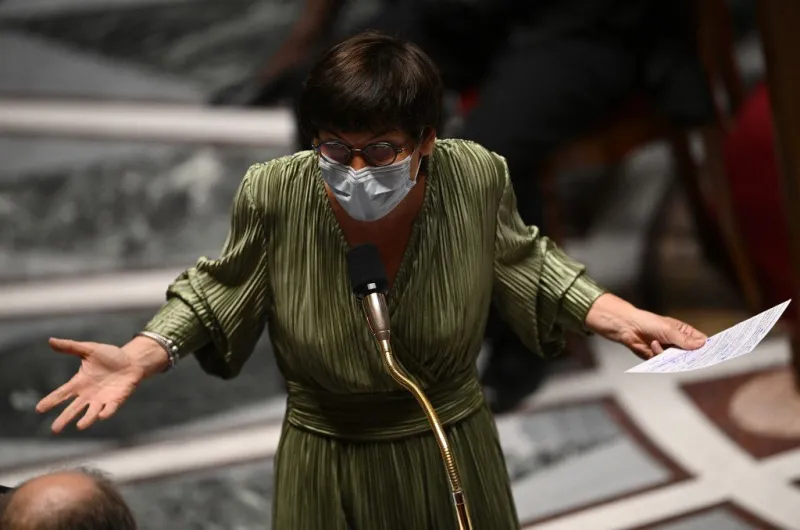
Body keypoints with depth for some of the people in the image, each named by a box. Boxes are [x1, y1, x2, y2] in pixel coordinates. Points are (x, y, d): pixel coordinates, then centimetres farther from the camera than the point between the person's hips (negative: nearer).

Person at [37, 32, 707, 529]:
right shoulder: (273, 195, -23)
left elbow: (520, 261, 2)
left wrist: (623, 319, -6)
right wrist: (140, 355, -15)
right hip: (326, 466, -1)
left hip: (453, 452, 1)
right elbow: (225, 287, -2)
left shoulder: (477, 178, -19)